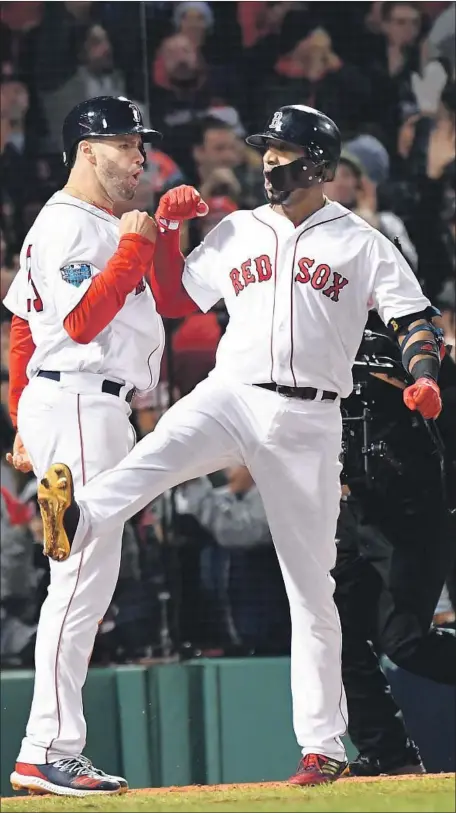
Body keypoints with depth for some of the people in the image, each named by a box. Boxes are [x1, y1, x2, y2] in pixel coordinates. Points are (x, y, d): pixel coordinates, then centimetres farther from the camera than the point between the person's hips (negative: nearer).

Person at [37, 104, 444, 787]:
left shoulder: (362, 244, 7)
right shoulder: (236, 233, 15)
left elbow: (415, 320, 3)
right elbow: (172, 301, 21)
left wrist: (425, 377, -16)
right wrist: (166, 231, 8)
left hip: (309, 422, -1)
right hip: (230, 396, 1)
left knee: (311, 584, 2)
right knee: (159, 453, -34)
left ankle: (324, 744, 7)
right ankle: (75, 520, -64)